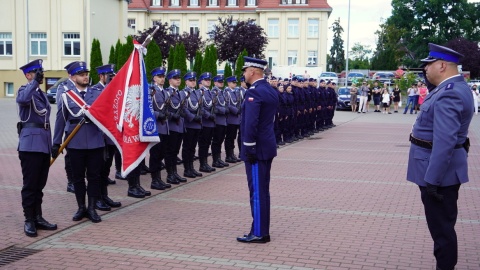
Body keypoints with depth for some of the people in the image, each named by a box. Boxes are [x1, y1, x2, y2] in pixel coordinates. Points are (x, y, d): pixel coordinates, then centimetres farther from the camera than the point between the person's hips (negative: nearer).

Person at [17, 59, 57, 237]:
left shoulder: (42, 94, 19)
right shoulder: (24, 90, -4)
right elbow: (22, 99, -31)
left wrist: (52, 144, 19)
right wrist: (35, 81, -32)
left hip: (44, 143, 7)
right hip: (31, 143, -7)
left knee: (40, 184, 12)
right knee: (30, 184, -3)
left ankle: (38, 217, 20)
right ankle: (29, 221, 3)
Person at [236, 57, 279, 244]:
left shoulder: (254, 92, -17)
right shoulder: (271, 91, 13)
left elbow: (250, 123, -24)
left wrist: (249, 148, -19)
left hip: (257, 148, -9)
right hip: (267, 145, 9)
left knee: (257, 191, -2)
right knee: (262, 190, 14)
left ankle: (259, 233, 5)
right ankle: (263, 230, 22)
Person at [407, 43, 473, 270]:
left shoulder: (448, 94, -23)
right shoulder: (454, 87, 10)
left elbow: (444, 141, -28)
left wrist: (432, 179, -27)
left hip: (440, 170, -11)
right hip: (443, 168, 11)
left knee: (441, 225, 0)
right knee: (443, 223, 20)